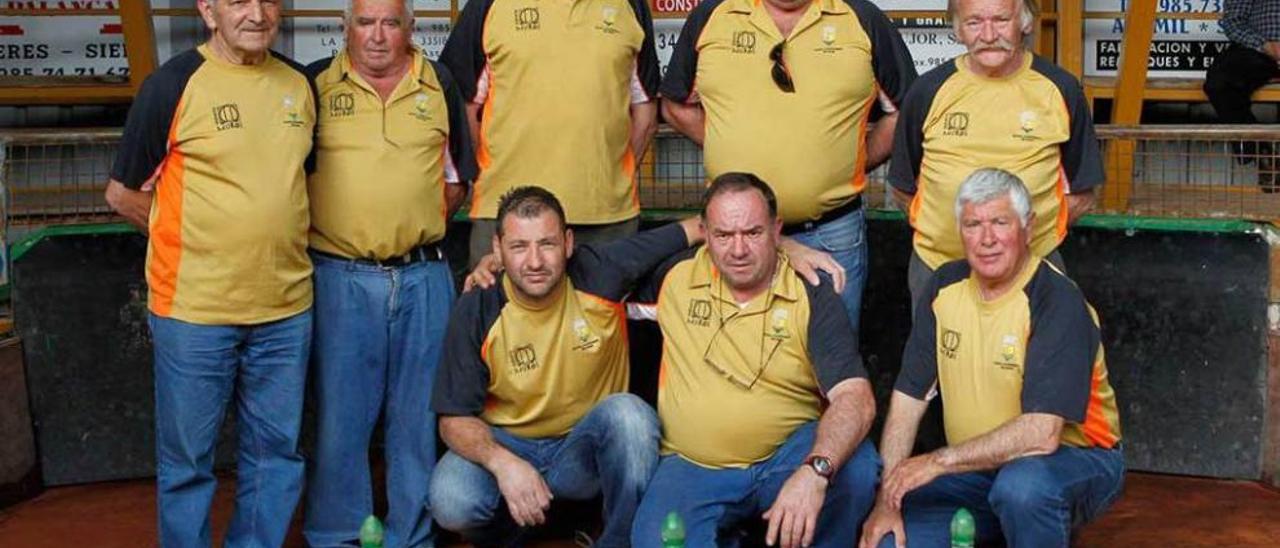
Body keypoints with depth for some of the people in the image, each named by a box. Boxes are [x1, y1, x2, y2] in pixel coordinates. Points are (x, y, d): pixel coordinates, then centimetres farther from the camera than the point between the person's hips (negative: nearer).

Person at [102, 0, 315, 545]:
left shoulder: (300, 83, 7)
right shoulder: (174, 84, -7)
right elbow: (123, 193, 0)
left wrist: (271, 236, 9)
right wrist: (194, 239, 2)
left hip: (286, 308, 4)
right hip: (194, 310, -4)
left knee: (277, 454, 14)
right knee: (187, 459, 8)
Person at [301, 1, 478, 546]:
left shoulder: (439, 85, 8)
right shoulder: (316, 84, 2)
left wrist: (422, 225, 3)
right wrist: (319, 231, -2)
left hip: (423, 276, 2)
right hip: (340, 276, -2)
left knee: (419, 415, 9)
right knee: (339, 414, 4)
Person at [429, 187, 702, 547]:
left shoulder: (601, 274, -13)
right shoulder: (476, 312, -14)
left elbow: (694, 228, -4)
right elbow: (455, 419, -13)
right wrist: (503, 462, -31)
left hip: (586, 447, 1)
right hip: (505, 445, 0)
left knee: (628, 412, -32)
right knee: (451, 503, -31)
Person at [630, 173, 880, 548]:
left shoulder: (812, 297, -7)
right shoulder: (677, 275, 2)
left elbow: (856, 398, -21)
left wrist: (815, 471, -38)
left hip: (788, 456, 0)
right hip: (693, 466, 0)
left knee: (856, 467, -31)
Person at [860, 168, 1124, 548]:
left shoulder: (1058, 302, -20)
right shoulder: (944, 286, 0)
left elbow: (1042, 434, -29)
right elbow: (908, 398, -1)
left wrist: (939, 461, -26)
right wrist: (887, 499, -9)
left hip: (1072, 458, -5)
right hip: (976, 468, 6)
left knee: (1021, 485, -39)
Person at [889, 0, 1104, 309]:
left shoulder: (1061, 89, -4)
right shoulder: (927, 92, -3)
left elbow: (1081, 194, 4)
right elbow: (903, 188, 6)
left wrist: (1034, 232, -4)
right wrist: (940, 232, -2)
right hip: (936, 266, 1)